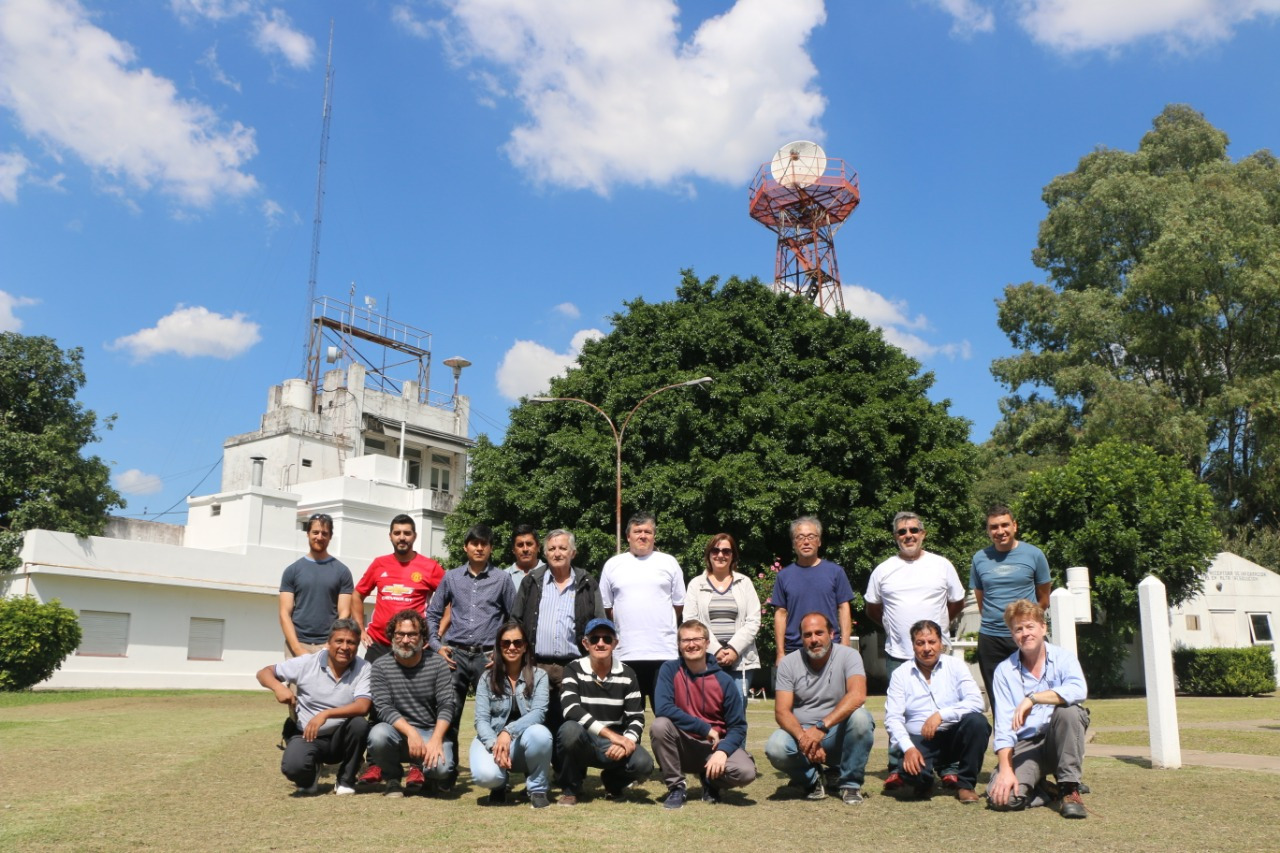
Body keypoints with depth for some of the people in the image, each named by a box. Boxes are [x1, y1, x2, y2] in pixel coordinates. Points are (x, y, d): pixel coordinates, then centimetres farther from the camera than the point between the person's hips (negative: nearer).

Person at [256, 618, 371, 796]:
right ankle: (310, 773, 11)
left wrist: (326, 714, -36)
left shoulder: (363, 669, -11)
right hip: (308, 736, 0)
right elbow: (264, 672, 0)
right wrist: (278, 686, -22)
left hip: (341, 738, 0)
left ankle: (346, 781, -6)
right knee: (293, 767, -30)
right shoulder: (307, 663, -7)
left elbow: (362, 707, -25)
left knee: (359, 723, -32)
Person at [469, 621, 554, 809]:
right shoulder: (488, 679, 4)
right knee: (485, 775, -33)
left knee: (540, 733, -36)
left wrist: (508, 732, -31)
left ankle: (538, 789, -8)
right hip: (492, 740, 0)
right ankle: (499, 784, 8)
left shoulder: (538, 676, 1)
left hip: (524, 742, 0)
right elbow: (481, 719, -5)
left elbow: (539, 712, -14)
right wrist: (495, 745, -25)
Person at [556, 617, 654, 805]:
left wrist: (626, 741, -24)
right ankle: (571, 788, -6)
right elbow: (571, 710, -22)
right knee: (570, 729, -35)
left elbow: (636, 718, -2)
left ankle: (613, 782, 12)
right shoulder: (573, 670, -6)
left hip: (614, 746, 2)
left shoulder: (627, 675, 1)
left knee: (644, 763, -26)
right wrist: (610, 733, -29)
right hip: (582, 741, -2)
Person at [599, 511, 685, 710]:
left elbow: (679, 604, 11)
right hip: (625, 654, 1)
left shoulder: (669, 563, 9)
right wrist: (626, 627, 9)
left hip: (664, 654, -1)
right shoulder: (612, 565, 10)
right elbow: (606, 607, 13)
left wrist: (661, 626, 7)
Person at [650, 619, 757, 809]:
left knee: (746, 772, -28)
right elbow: (663, 709, -21)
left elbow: (738, 726, -4)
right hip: (682, 747, 0)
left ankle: (711, 781, 9)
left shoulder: (724, 681, -5)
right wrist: (705, 729, -21)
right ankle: (676, 787, -8)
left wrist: (722, 751, -24)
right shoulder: (669, 670, -7)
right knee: (659, 726, -30)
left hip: (715, 746, 1)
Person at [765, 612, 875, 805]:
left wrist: (821, 727, -38)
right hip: (801, 733, 1)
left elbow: (857, 695, -27)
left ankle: (851, 783, -9)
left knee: (860, 717, -32)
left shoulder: (848, 656, -8)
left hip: (839, 734, -1)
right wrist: (803, 736, -30)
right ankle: (812, 778, 3)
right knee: (775, 747, -30)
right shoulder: (789, 663, -2)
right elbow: (782, 711, -9)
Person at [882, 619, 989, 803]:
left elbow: (976, 702, -12)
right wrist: (908, 748, -20)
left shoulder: (955, 666, 3)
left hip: (953, 738, 1)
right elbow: (892, 718, -4)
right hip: (919, 741, -1)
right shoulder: (901, 674, 3)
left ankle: (965, 784, -9)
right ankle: (923, 782, 8)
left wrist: (941, 715, -23)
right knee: (911, 769, -33)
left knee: (977, 721, -29)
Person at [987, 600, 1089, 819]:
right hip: (1024, 745, 0)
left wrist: (1032, 698, -32)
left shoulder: (1062, 658, -3)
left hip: (1060, 741, 0)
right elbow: (1003, 727, -7)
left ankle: (1069, 789, -17)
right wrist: (1006, 770, -19)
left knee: (1068, 710, -32)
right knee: (1001, 798, -26)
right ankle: (1039, 789, 10)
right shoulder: (1004, 670, -1)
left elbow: (1079, 690, -27)